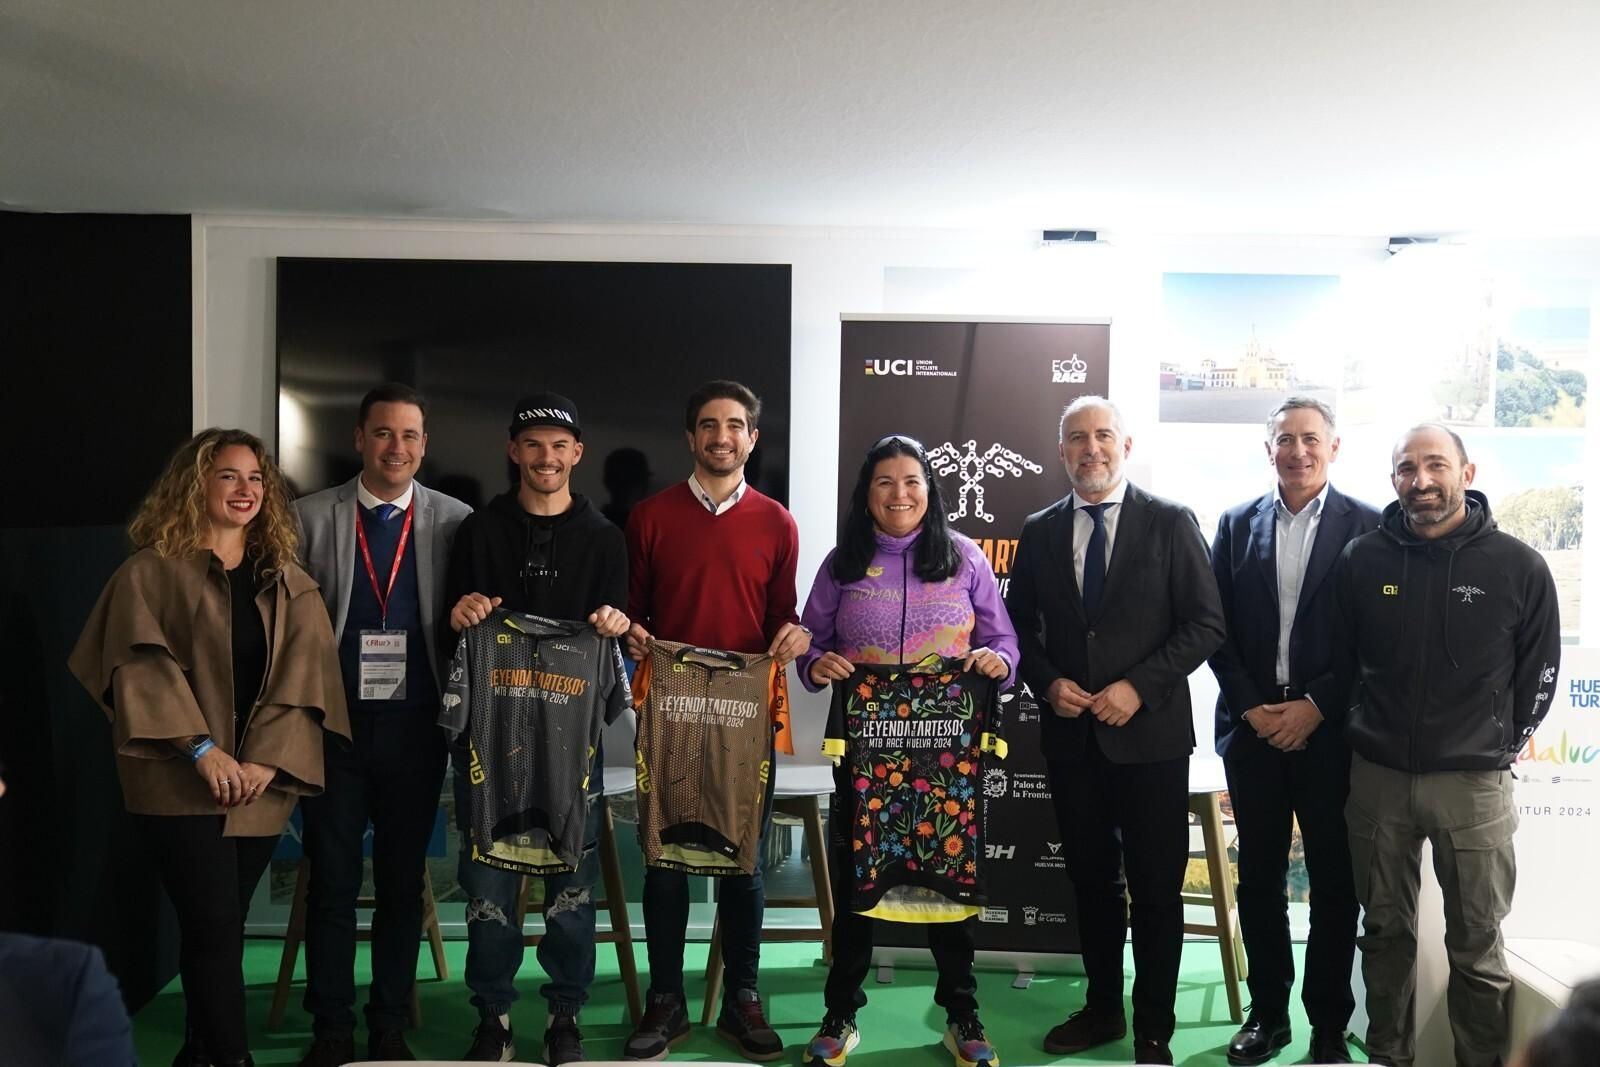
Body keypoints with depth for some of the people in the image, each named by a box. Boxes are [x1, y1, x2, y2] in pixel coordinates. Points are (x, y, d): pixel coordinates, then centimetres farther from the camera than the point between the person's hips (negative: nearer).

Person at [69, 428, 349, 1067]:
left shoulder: (287, 581, 11)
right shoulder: (153, 570, 1)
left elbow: (304, 675, 3)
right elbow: (143, 666, -8)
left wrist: (266, 759, -9)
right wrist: (202, 749, -16)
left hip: (260, 784, 4)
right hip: (181, 784, -3)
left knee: (217, 929, 10)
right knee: (216, 929, -8)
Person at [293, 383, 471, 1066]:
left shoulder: (453, 521, 3)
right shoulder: (311, 518, 3)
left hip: (414, 724, 0)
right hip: (333, 721, 0)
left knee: (403, 882, 10)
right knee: (332, 882, 7)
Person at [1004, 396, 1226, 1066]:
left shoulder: (1170, 523, -4)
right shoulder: (1039, 532, 6)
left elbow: (1206, 624, -7)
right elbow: (1021, 626, 12)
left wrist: (1138, 687, -15)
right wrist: (1047, 683, -6)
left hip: (1149, 734, -3)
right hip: (1070, 735, 3)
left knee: (1157, 889, 6)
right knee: (1091, 880, 15)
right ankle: (1102, 1008, 32)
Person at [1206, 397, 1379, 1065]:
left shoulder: (1366, 527, -1)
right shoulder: (1237, 524, 6)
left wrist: (1316, 706, -11)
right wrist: (1251, 707, -5)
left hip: (1330, 729, -2)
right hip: (1252, 726, 2)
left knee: (1334, 882, 7)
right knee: (1259, 878, 10)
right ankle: (1267, 1012, 23)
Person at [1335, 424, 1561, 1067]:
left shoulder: (1518, 567, -4)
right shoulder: (1363, 560, 0)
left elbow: (1538, 671, 6)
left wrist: (1500, 746, 7)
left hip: (1473, 782, -2)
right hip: (1377, 776, 2)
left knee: (1477, 944, 6)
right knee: (1386, 930, 14)